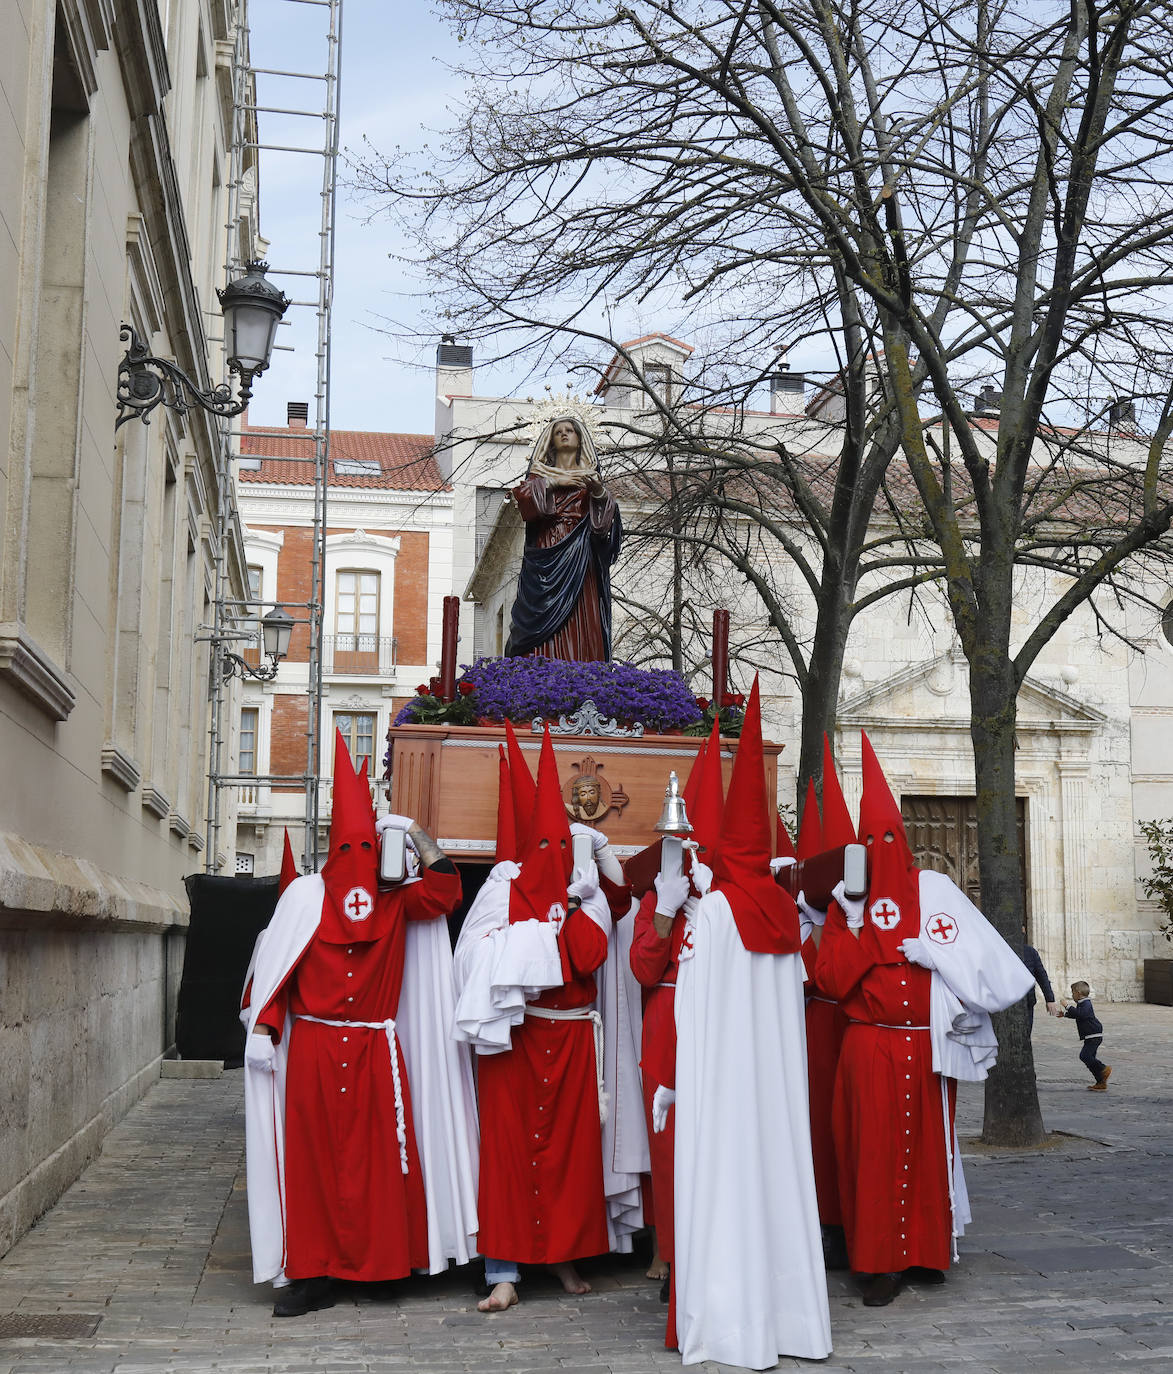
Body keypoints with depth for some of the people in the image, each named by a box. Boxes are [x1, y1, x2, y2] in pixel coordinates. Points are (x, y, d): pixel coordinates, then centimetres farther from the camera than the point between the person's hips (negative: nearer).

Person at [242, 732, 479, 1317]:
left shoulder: (397, 901, 7)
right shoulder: (304, 895, 2)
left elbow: (444, 891, -4)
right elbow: (274, 968, 1)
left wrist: (416, 833, -6)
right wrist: (262, 1030, -4)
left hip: (376, 1053, 1)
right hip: (312, 1050, -1)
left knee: (380, 1157, 2)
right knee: (313, 1160, 1)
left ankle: (389, 1259, 13)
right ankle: (311, 1274, 7)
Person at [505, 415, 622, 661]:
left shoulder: (589, 476, 18)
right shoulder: (541, 473, 18)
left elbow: (607, 513, 2)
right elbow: (522, 495, -2)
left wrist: (598, 490, -16)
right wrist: (554, 482, -7)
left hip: (578, 557, 1)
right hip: (547, 552, -1)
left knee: (580, 620, -8)